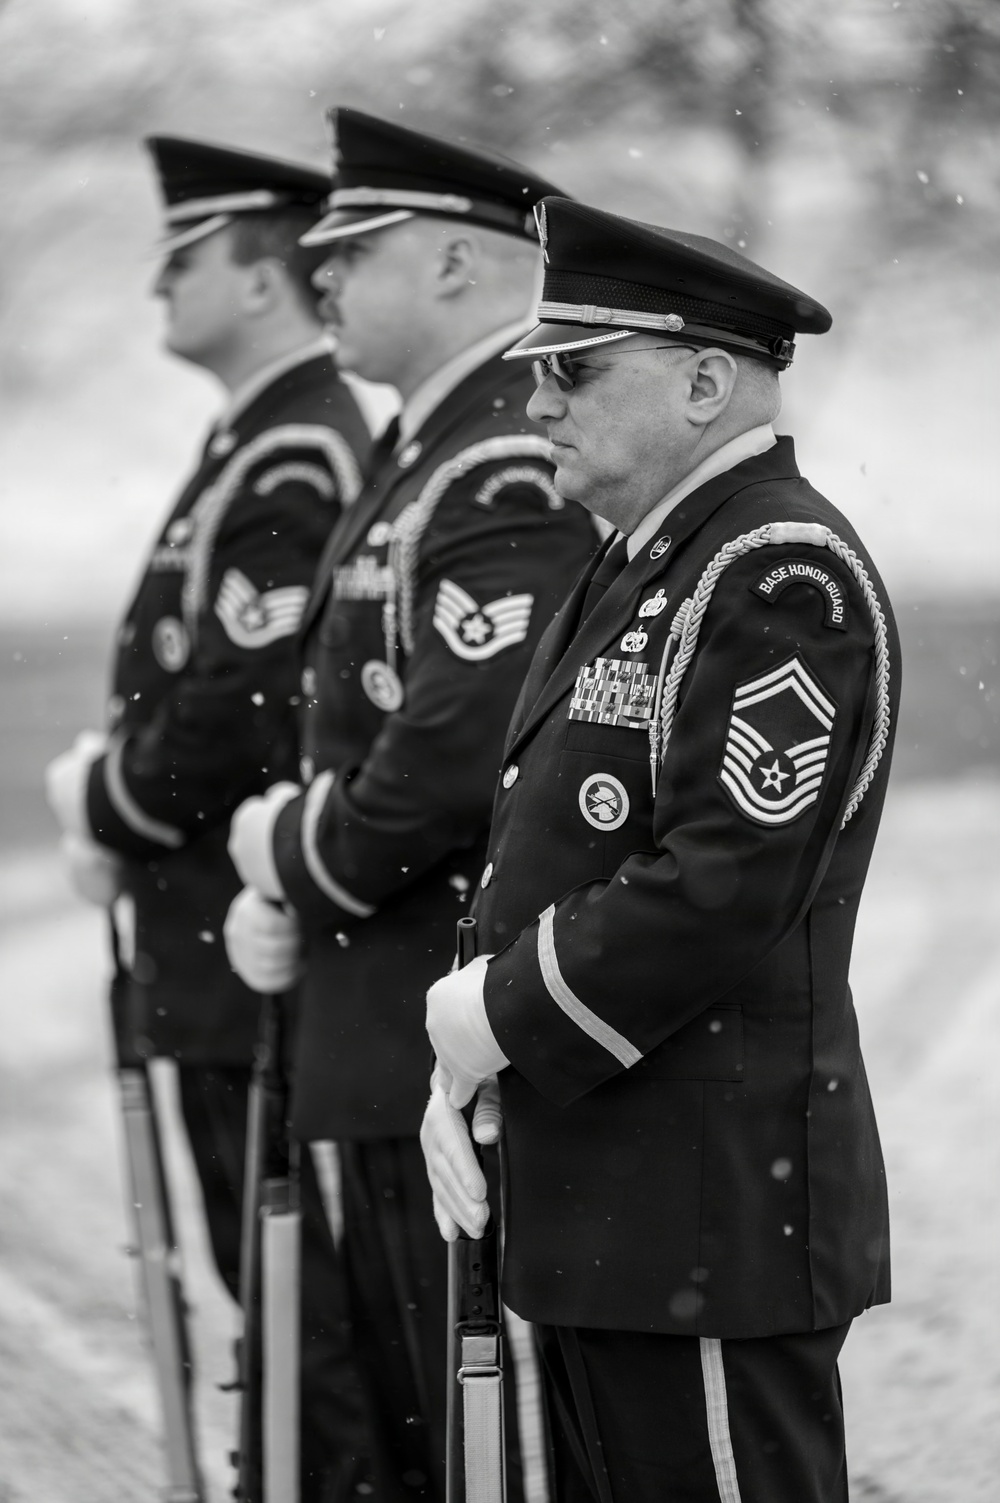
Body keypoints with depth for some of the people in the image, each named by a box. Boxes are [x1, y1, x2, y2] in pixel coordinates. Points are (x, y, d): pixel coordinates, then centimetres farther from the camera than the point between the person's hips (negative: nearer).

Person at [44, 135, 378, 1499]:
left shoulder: (291, 468, -18)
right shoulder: (270, 440, 14)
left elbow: (242, 712, -23)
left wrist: (109, 813, -8)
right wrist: (111, 780, 6)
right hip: (227, 944, 10)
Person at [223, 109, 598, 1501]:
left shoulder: (511, 474, -18)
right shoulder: (430, 453, 15)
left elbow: (462, 758, -26)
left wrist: (295, 859, -10)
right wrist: (284, 891, 7)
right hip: (392, 1040, 10)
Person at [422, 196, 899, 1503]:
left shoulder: (785, 574, -15)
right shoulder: (642, 567, 17)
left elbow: (726, 885, -23)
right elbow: (544, 850, 19)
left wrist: (506, 1019, -13)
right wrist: (467, 1065, 6)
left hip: (715, 1208, -10)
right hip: (597, 1204, 10)